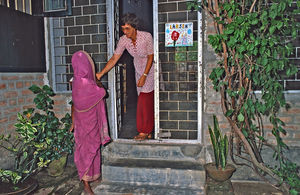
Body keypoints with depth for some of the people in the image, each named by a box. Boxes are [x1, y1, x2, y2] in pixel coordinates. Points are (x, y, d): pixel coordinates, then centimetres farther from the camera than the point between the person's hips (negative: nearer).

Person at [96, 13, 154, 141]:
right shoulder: (123, 40, -10)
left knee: (144, 101, -8)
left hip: (150, 70, -4)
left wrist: (144, 76, -20)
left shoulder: (146, 37, -22)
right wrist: (101, 73, -15)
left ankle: (144, 131, 4)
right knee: (146, 101, 7)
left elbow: (150, 57, -17)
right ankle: (149, 132, 17)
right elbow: (114, 58, -8)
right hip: (139, 70, 5)